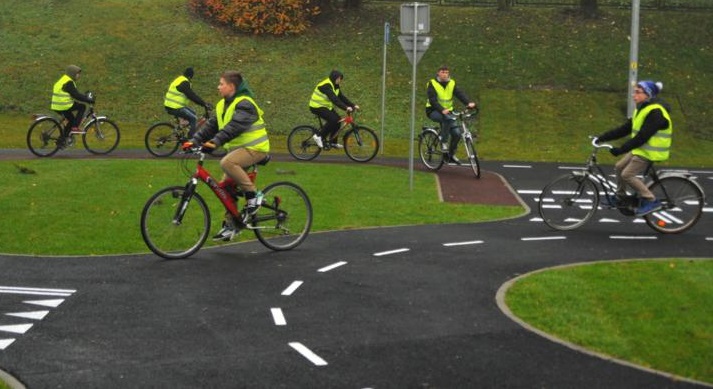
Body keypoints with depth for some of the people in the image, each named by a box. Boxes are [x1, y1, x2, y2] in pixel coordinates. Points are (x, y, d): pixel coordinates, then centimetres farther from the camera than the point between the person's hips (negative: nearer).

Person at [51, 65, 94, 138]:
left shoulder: (64, 80, 19)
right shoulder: (68, 82, -14)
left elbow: (75, 94, 26)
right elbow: (76, 95, -19)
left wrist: (85, 95, 21)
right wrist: (88, 100, -15)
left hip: (57, 107, 10)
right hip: (64, 106, -10)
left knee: (72, 120, 21)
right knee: (82, 107, -1)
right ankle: (75, 127, -5)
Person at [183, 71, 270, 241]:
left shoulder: (244, 104, -17)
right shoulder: (222, 105, 11)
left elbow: (234, 127, -31)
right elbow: (211, 126, 7)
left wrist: (215, 142, -41)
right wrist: (194, 141, -6)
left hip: (255, 148, -9)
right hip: (238, 148, 9)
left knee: (227, 163, -33)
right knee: (226, 186, 4)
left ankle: (253, 196, -20)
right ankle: (230, 225, 15)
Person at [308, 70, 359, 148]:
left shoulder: (336, 86, 6)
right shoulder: (326, 86, -25)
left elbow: (342, 97, 5)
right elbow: (334, 99, -36)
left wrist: (353, 105, -6)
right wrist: (345, 107, -43)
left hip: (326, 106, 10)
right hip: (317, 107, -10)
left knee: (338, 120, 0)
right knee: (333, 119, -25)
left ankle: (333, 142, 11)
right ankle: (319, 136, -14)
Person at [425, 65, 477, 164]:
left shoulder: (451, 84, 2)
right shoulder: (432, 84, -10)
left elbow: (460, 94, -13)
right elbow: (432, 100, -22)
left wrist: (469, 102, -33)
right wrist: (442, 110, -39)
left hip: (447, 111, 5)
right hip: (433, 111, -5)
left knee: (457, 133, -11)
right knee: (447, 118, -37)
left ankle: (451, 155, 8)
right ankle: (443, 142, -25)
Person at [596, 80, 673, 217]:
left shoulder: (655, 112, -23)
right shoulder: (642, 109, 8)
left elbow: (641, 137, -28)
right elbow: (625, 129, 8)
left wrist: (620, 150, -29)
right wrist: (603, 137, 2)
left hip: (650, 152, -10)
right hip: (640, 149, 10)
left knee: (627, 175, -11)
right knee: (619, 167, 14)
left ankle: (651, 201, -4)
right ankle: (620, 197, 30)